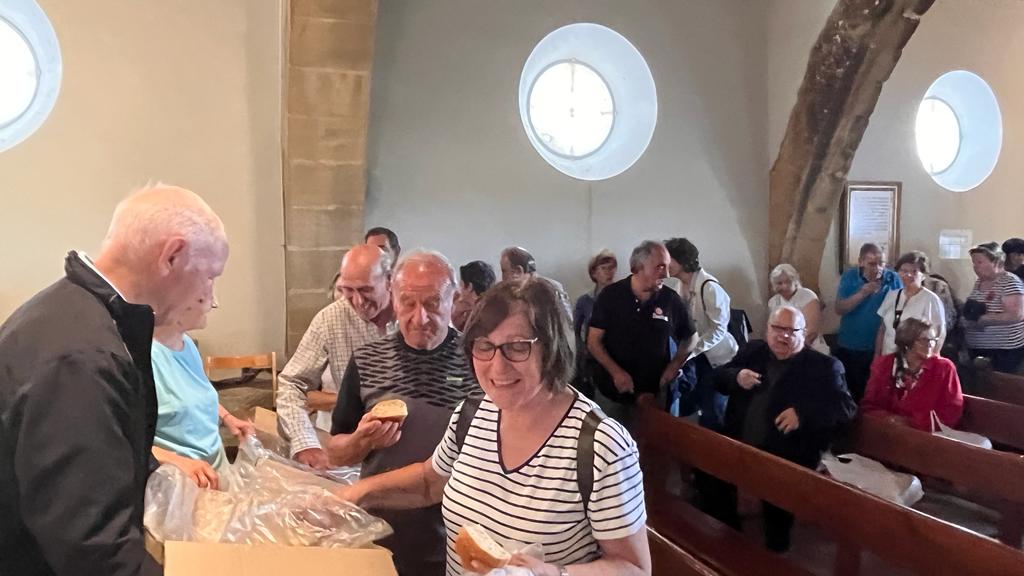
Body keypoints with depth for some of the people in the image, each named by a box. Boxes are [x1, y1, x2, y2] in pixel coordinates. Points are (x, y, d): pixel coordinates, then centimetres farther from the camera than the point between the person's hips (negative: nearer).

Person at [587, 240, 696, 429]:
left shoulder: (671, 299, -4)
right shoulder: (611, 295, -8)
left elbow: (690, 337, 10)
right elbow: (593, 341, -7)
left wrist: (674, 366, -5)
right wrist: (615, 371, -19)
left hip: (653, 392, 1)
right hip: (612, 391, -1)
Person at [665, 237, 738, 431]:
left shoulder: (709, 286, -22)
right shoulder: (682, 285, 2)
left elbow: (719, 329, -23)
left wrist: (690, 351, -26)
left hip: (716, 357, -7)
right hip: (697, 356, 8)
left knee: (712, 412, 1)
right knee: (686, 407, 13)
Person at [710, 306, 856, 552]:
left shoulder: (822, 366, 1)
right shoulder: (753, 350, 14)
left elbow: (847, 407, -5)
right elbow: (719, 377, 16)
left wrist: (803, 413, -21)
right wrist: (737, 377, -8)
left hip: (785, 457, -4)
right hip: (739, 446, 4)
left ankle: (775, 552, 5)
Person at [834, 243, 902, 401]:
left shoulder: (892, 279, -5)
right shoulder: (849, 277, -4)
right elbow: (839, 309, -11)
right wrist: (862, 294, -24)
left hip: (879, 349, -1)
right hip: (848, 348, 1)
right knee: (847, 392, 11)